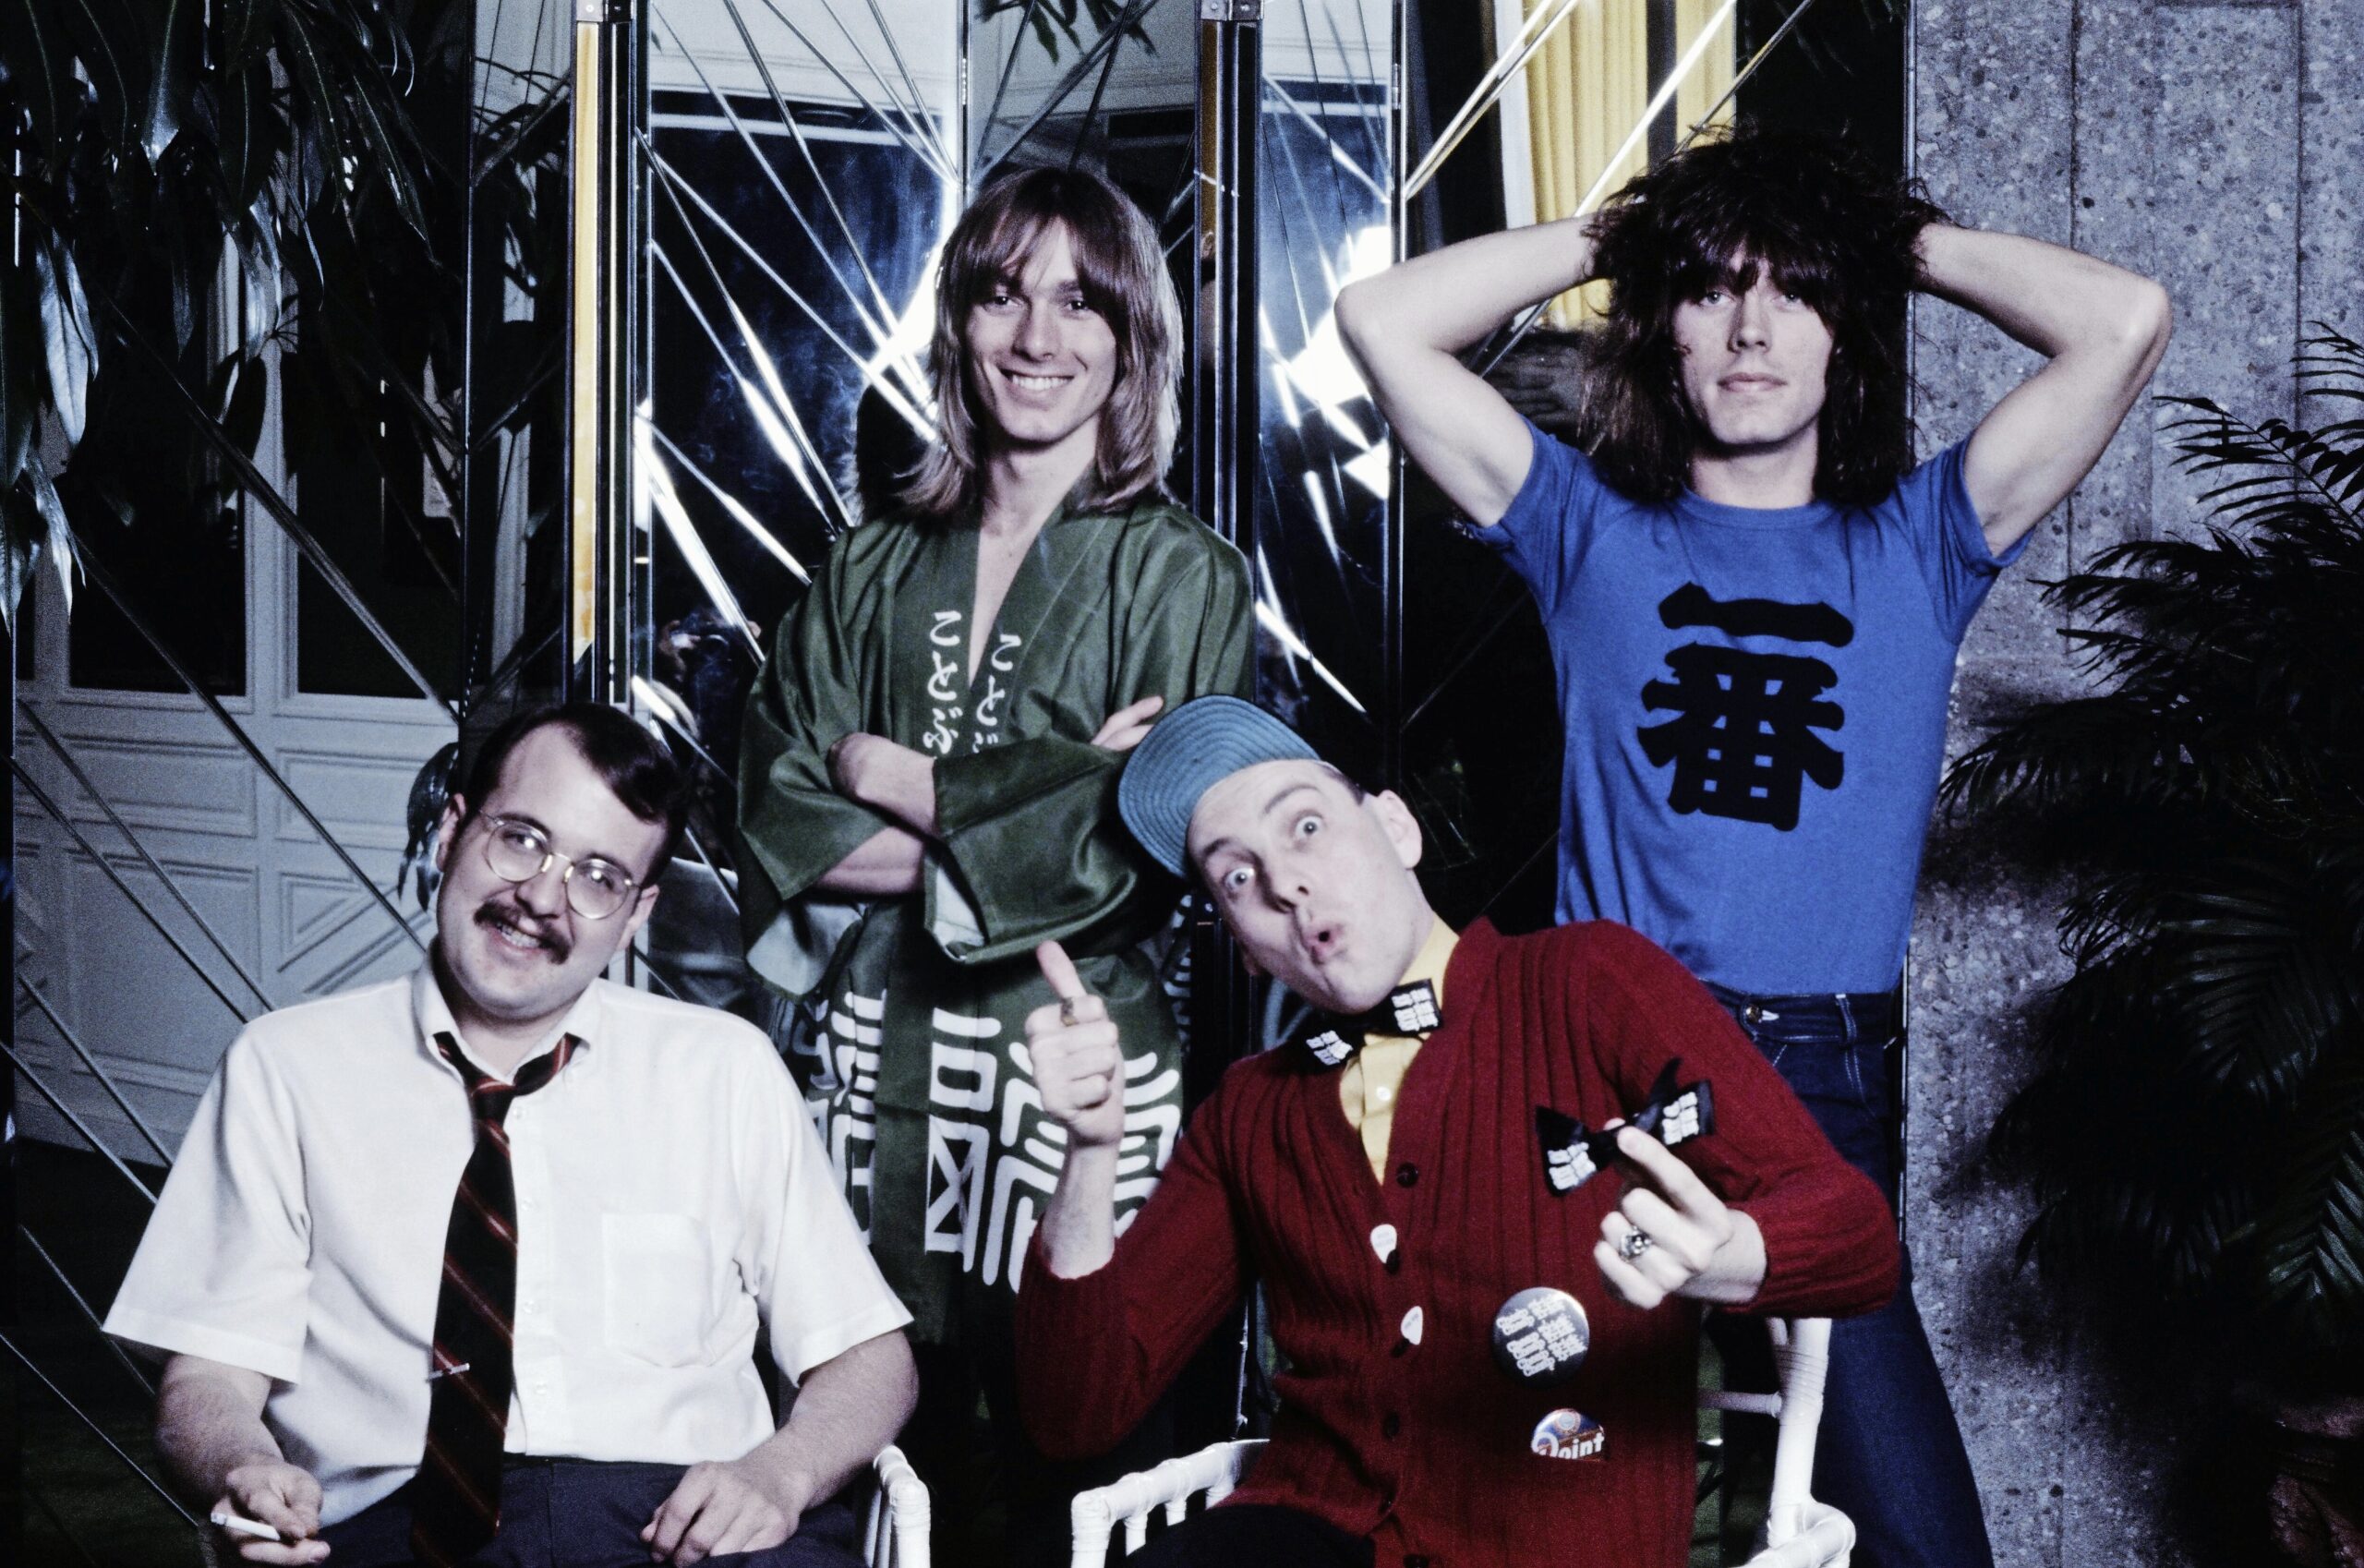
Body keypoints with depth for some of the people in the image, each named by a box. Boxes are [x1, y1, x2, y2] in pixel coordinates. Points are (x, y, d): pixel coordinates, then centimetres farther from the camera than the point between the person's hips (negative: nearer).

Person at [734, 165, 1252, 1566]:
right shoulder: (874, 571, 12)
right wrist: (1017, 812, -9)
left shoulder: (1183, 575, 1)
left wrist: (914, 788, -2)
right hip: (877, 1056, 3)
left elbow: (1149, 834, -9)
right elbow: (779, 817, 4)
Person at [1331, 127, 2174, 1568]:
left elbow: (2125, 324, 3)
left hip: (1826, 1086, 1)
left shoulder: (1916, 543, 12)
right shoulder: (1594, 528, 11)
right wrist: (1613, 233, 13)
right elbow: (1385, 321, 5)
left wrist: (1909, 239, 13)